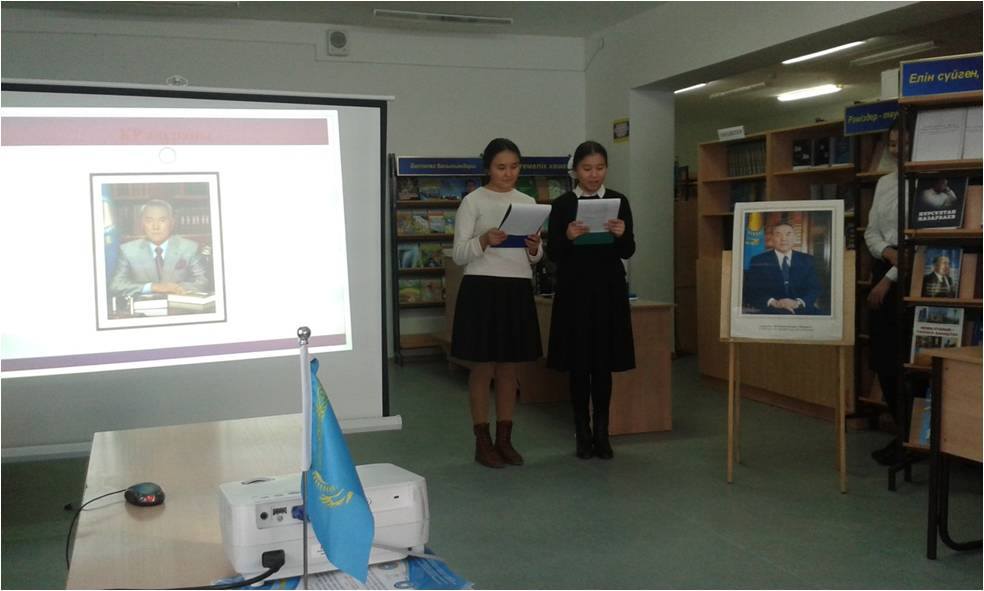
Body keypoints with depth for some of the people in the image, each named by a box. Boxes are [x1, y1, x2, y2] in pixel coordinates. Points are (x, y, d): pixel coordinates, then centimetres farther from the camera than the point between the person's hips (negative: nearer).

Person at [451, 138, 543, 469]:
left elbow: (535, 259, 13)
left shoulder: (527, 202, 11)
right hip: (482, 289, -5)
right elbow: (459, 255, -8)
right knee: (483, 368, 1)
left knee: (509, 369, 10)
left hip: (518, 290, 5)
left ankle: (504, 439, 20)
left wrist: (534, 249, -9)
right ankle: (482, 442, 12)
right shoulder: (473, 201, -3)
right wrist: (485, 240, -25)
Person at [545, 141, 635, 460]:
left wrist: (621, 234, -17)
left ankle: (602, 432, 15)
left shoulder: (618, 201, 4)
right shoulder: (562, 204, 1)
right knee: (578, 362, 3)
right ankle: (582, 432, 15)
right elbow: (552, 253, -2)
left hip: (609, 289, 1)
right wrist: (568, 237, -20)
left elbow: (628, 252, 4)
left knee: (604, 362, 5)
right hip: (574, 289, -1)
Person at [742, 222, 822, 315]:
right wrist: (774, 302, -18)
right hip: (771, 311, -3)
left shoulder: (806, 260, 15)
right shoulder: (758, 261, 5)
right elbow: (751, 291, -1)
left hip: (800, 308, 3)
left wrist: (798, 302, -12)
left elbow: (814, 289, 9)